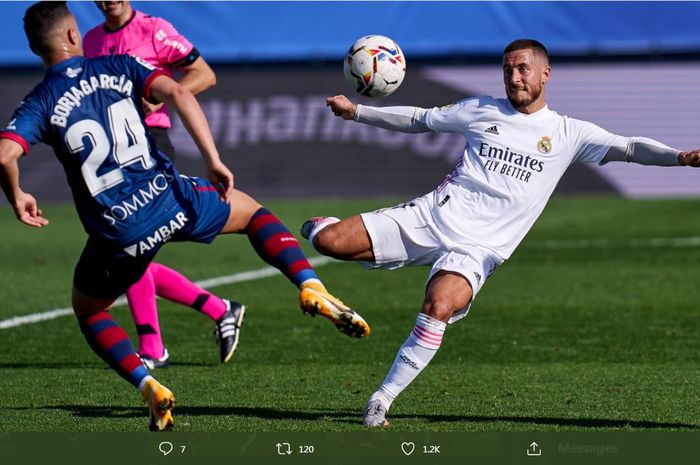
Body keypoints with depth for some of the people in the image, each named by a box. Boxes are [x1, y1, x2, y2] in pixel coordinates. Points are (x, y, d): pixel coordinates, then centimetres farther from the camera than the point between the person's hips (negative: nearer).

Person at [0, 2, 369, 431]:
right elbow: (178, 93, -10)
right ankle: (312, 288, 3)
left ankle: (148, 386, 2)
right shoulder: (118, 67, 5)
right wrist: (214, 161, -7)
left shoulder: (38, 103, 1)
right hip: (170, 201, 1)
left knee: (88, 311, 25)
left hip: (117, 233, -1)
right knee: (251, 211, 28)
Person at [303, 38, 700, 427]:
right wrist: (356, 112, 17)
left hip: (476, 247, -2)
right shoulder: (483, 110, 13)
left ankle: (381, 402, -22)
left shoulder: (568, 133, 7)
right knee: (329, 243, -16)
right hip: (431, 216, 2)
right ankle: (323, 227, 23)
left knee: (439, 308, -33)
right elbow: (418, 119, 22)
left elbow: (628, 148, -1)